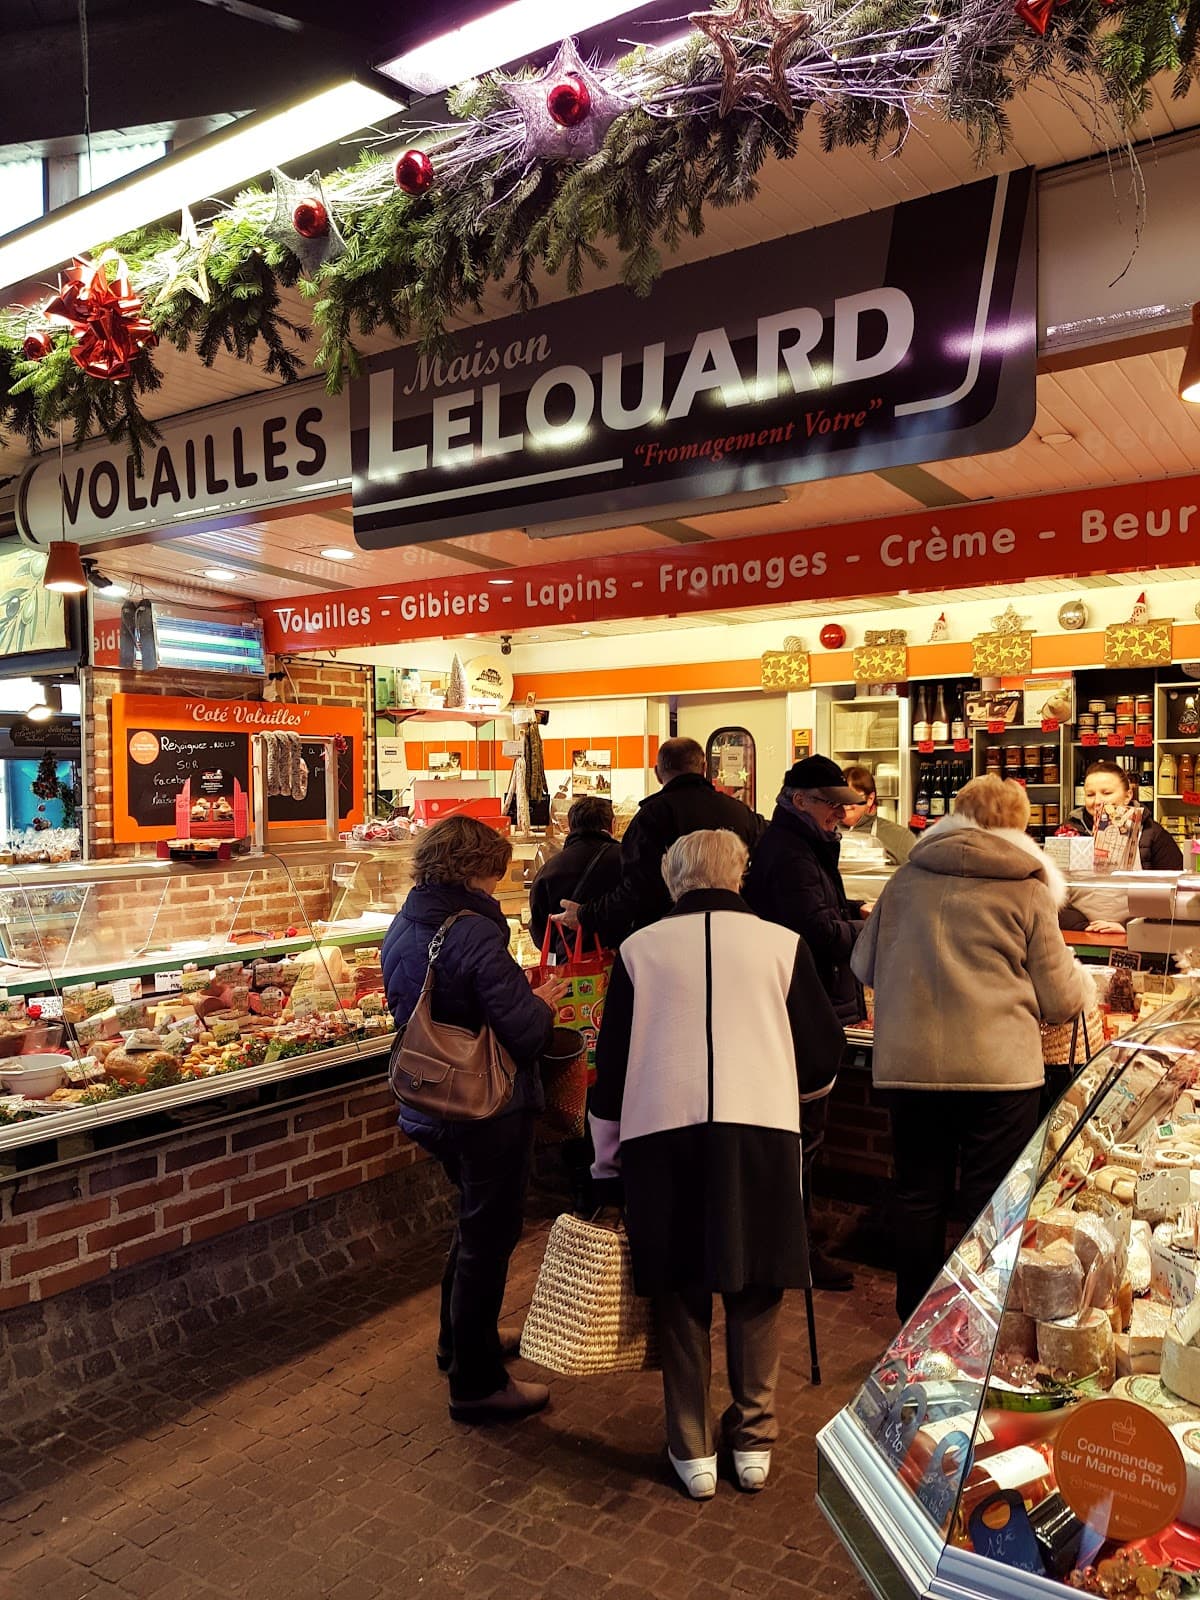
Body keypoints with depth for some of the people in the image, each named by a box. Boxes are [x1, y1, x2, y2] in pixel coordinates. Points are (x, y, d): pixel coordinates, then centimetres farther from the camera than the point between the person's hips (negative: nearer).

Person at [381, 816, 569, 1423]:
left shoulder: (400, 930, 2)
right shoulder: (475, 934, -25)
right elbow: (526, 1033, -26)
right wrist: (542, 1004, -4)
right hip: (490, 1111, -9)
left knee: (474, 1226, 28)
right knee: (488, 1240, 7)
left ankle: (458, 1342, 45)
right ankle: (477, 1384, 21)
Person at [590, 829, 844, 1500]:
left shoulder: (640, 949, 7)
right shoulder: (782, 943, 5)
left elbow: (611, 1061, 10)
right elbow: (824, 1053, 10)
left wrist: (606, 1156, 21)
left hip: (663, 1131, 0)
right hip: (762, 1126, 0)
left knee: (679, 1293, 13)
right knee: (756, 1289, 15)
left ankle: (692, 1450, 22)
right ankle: (755, 1441, 27)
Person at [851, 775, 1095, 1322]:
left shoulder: (908, 878, 4)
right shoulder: (1027, 890, -3)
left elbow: (865, 965, 12)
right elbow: (1062, 999, 1)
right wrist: (1083, 980, 24)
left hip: (908, 1065, 3)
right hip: (998, 1069, -3)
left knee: (919, 1196, 17)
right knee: (992, 1202, 12)